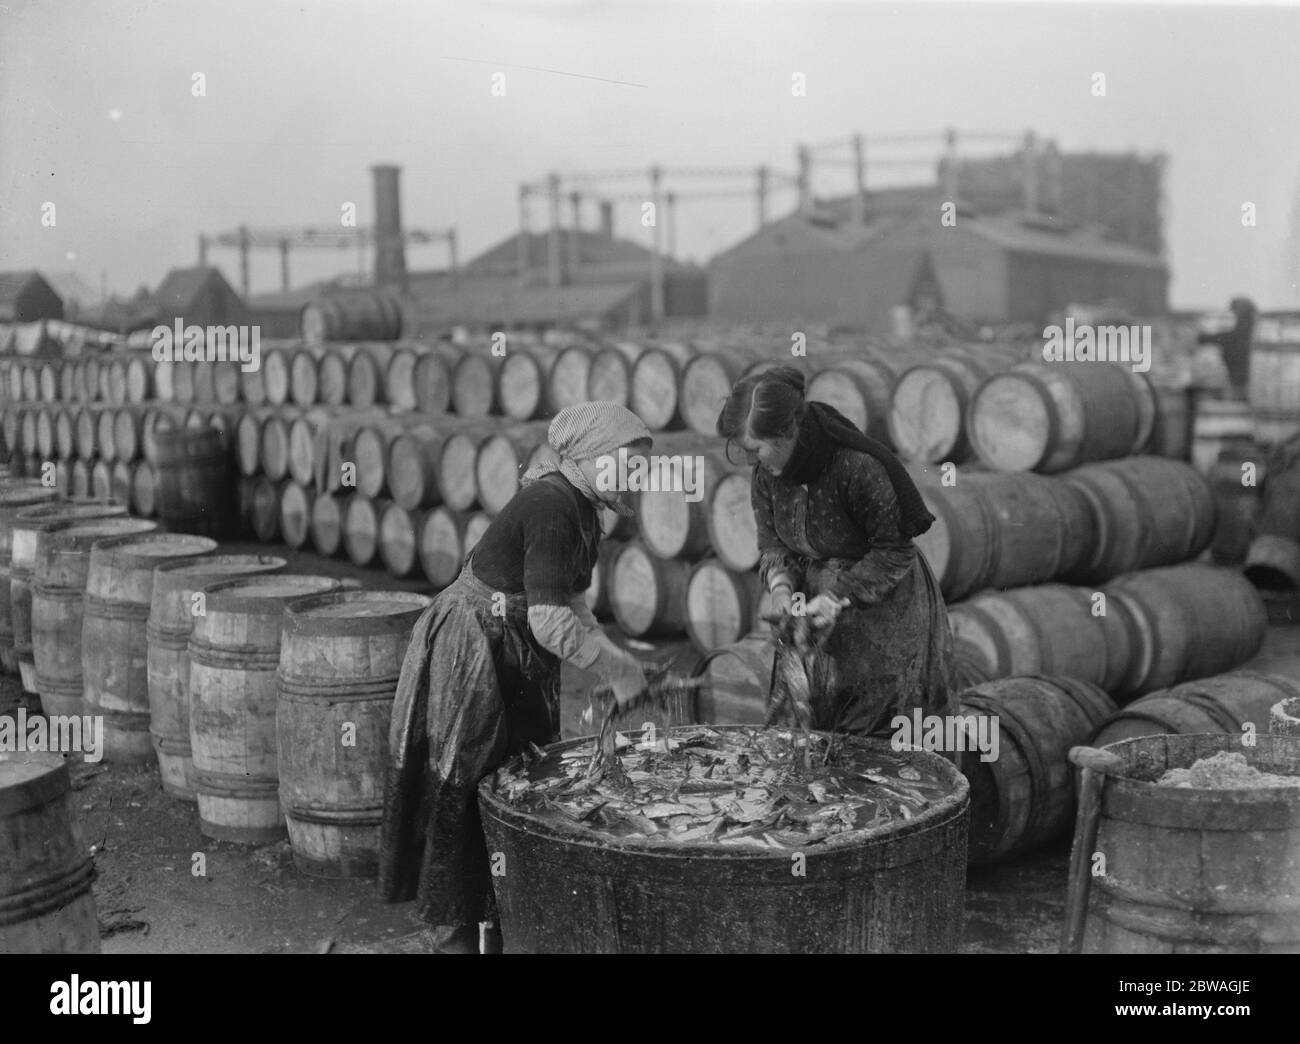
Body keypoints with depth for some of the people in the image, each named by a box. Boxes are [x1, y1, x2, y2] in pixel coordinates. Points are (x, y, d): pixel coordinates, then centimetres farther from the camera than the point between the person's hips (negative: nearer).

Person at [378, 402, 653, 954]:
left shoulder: (578, 505, 5)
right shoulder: (550, 507, -25)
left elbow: (568, 601, 13)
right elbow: (549, 622, -30)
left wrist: (611, 658, 1)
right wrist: (619, 669, -19)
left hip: (512, 660, 9)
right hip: (466, 657, -9)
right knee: (463, 797, 2)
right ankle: (454, 932, 15)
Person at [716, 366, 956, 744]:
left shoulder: (858, 467, -29)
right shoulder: (766, 474, -9)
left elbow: (894, 551, -19)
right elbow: (772, 542, 4)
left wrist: (838, 597, -25)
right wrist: (781, 586, -17)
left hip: (886, 609, -6)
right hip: (819, 613, 6)